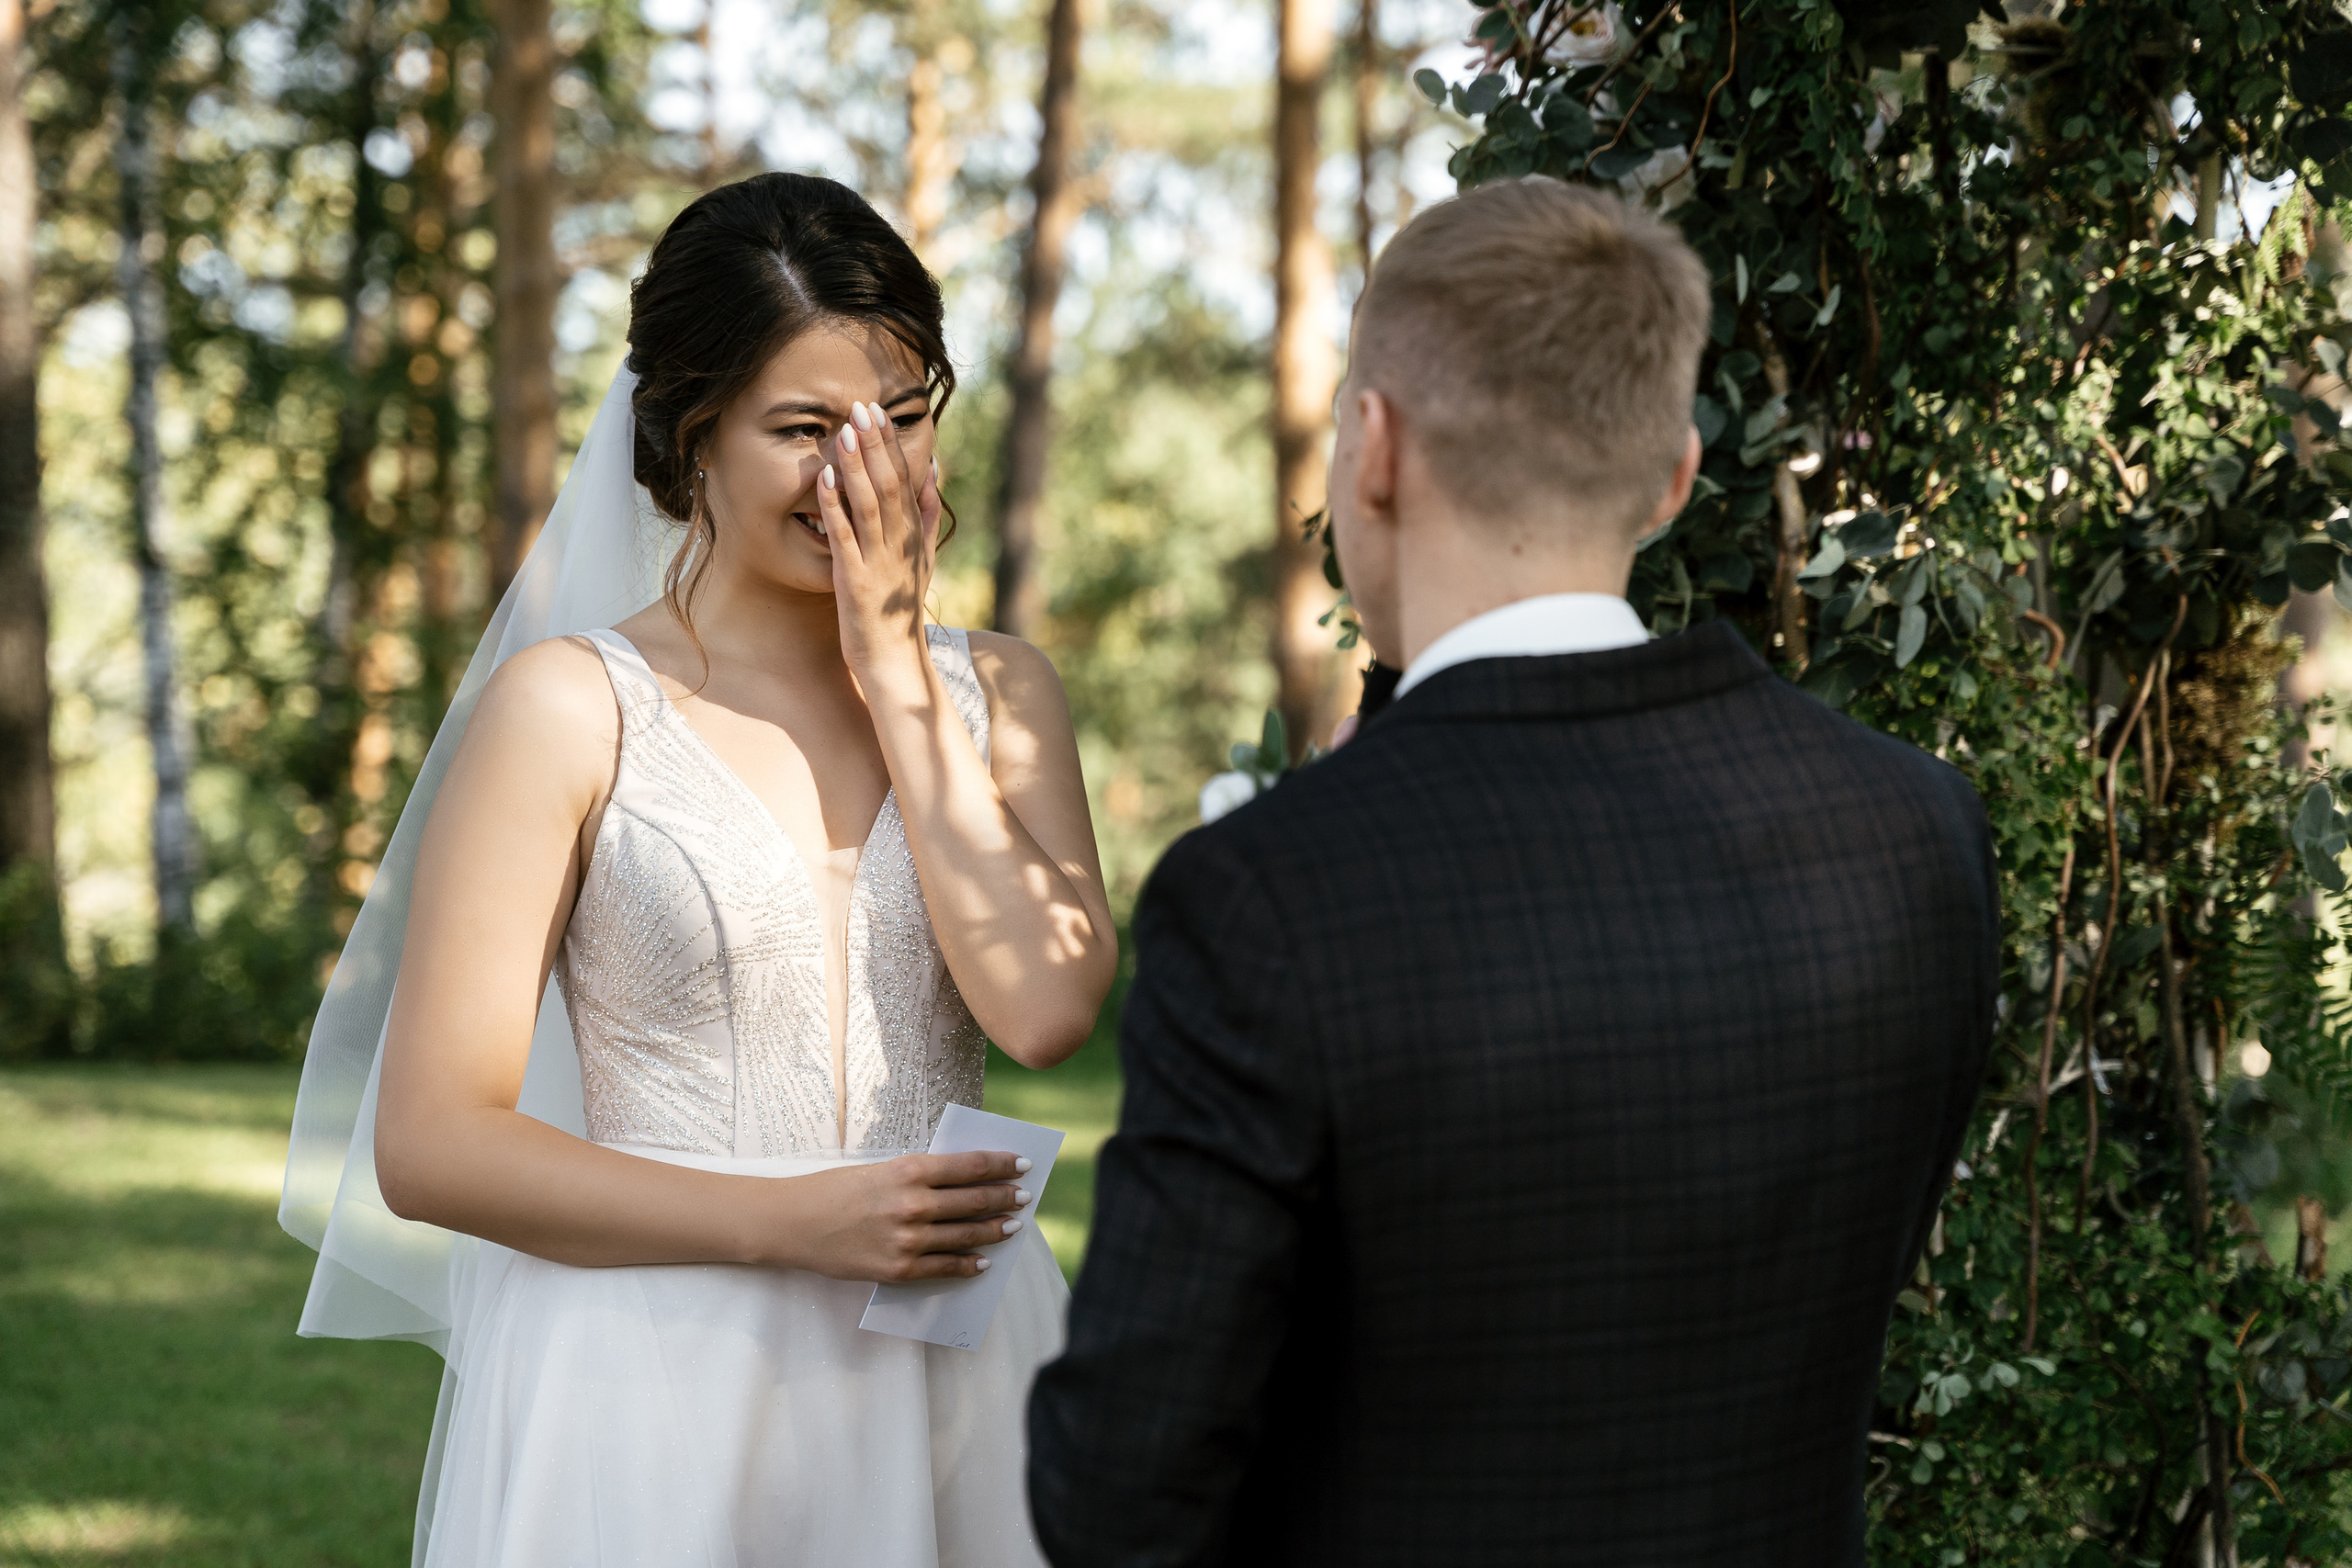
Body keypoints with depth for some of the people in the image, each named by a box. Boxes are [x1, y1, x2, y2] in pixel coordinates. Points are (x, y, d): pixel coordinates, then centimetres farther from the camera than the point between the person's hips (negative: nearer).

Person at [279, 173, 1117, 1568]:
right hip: (654, 1395, -3)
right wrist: (794, 1222, -14)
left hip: (951, 1392, 3)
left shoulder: (994, 691, 7)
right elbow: (429, 1146, -8)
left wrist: (896, 668, -7)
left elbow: (1047, 1006, -11)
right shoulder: (574, 706, -4)